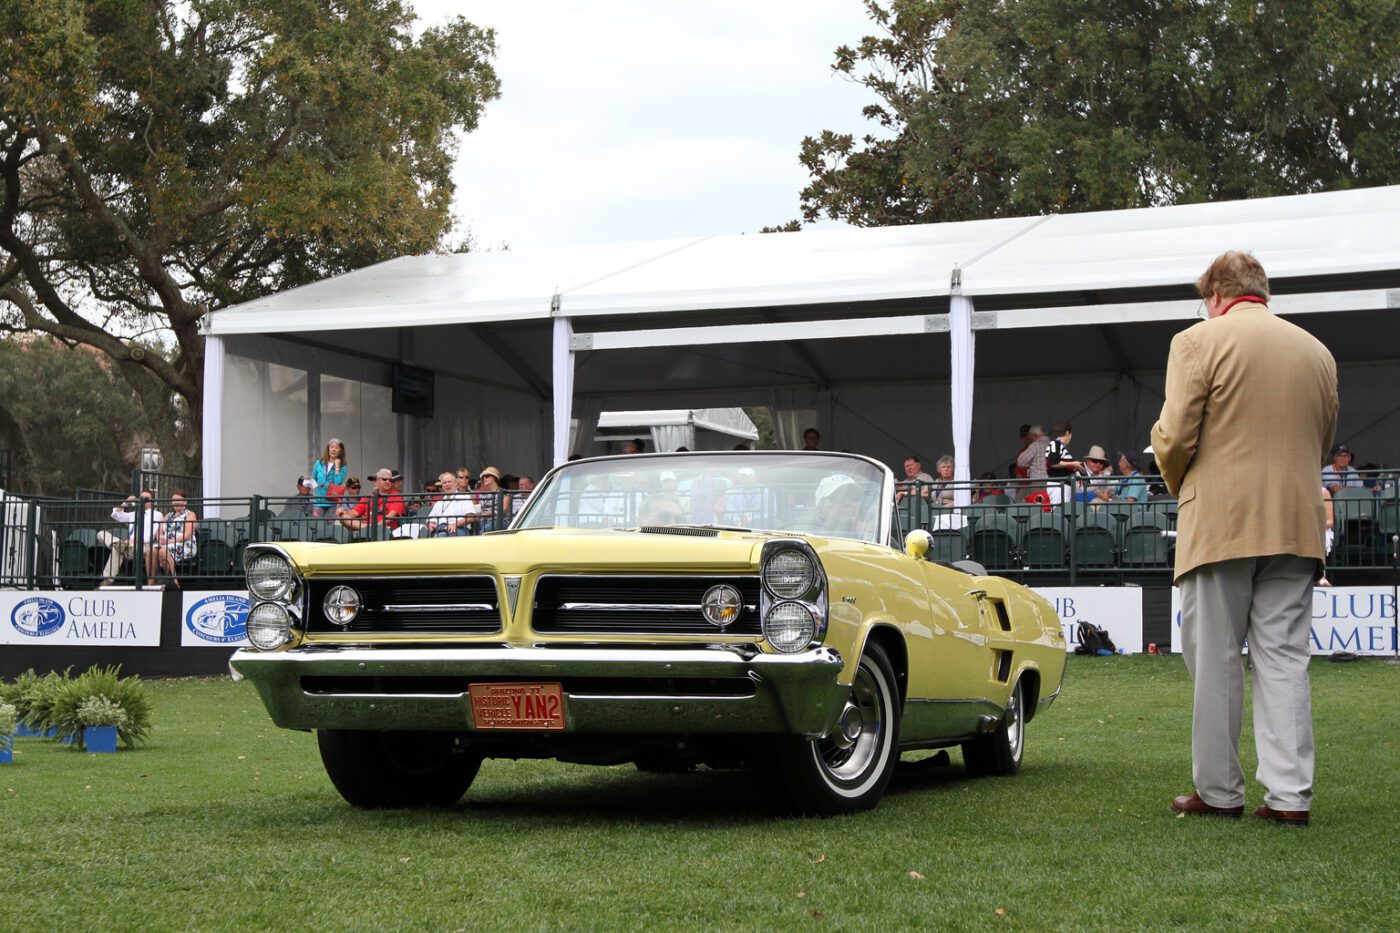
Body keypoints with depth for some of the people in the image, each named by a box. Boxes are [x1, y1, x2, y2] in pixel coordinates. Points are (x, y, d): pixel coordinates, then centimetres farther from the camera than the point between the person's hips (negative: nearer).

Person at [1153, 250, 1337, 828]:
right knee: (1284, 657, 5)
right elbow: (1322, 442, 16)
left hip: (1220, 523, -4)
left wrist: (1182, 490, 10)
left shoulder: (1199, 341, -4)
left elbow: (1174, 438, -8)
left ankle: (1219, 791, 7)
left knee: (1215, 659, 3)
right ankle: (1289, 795, 1)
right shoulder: (1317, 352, 13)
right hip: (1296, 525, 4)